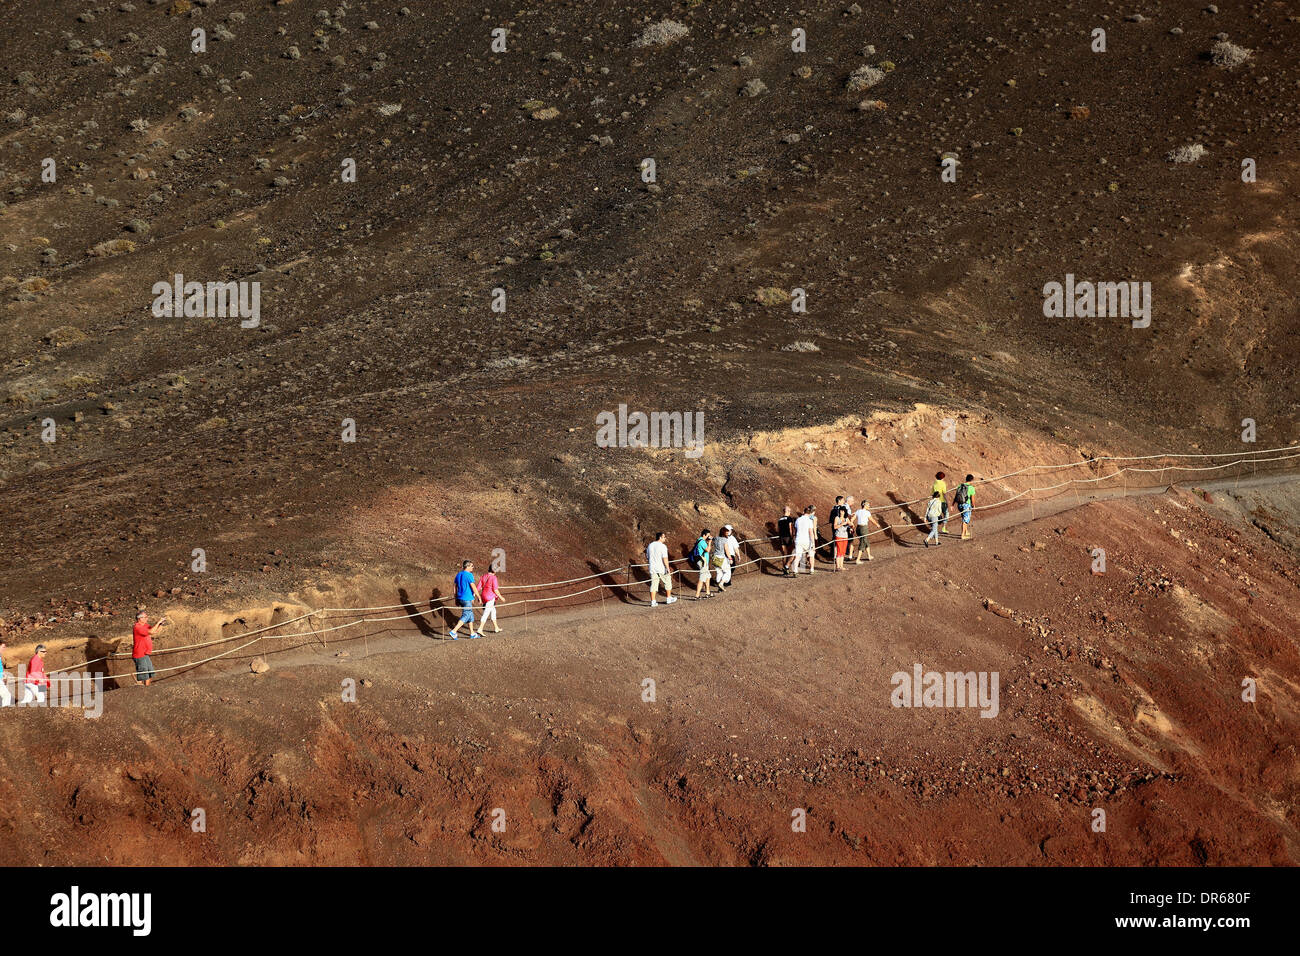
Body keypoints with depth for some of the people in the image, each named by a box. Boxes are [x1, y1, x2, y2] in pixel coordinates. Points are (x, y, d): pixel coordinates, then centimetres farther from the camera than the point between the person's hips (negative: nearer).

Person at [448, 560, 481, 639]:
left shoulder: (458, 574, 10)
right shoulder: (469, 575, -14)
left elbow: (455, 587, 14)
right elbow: (474, 588, -15)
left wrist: (456, 599, 19)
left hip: (460, 598, 9)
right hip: (467, 599, -9)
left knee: (471, 615, 17)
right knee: (465, 616, -6)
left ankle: (472, 633, 22)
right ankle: (453, 631, -15)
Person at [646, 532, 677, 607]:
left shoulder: (650, 545, 7)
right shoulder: (663, 546, -13)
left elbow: (647, 558, 14)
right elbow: (665, 559, -19)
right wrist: (668, 568, -16)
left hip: (652, 569, 5)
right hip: (662, 568, -5)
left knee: (654, 584, 5)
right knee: (667, 582, 14)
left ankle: (653, 601, 0)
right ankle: (668, 598, 23)